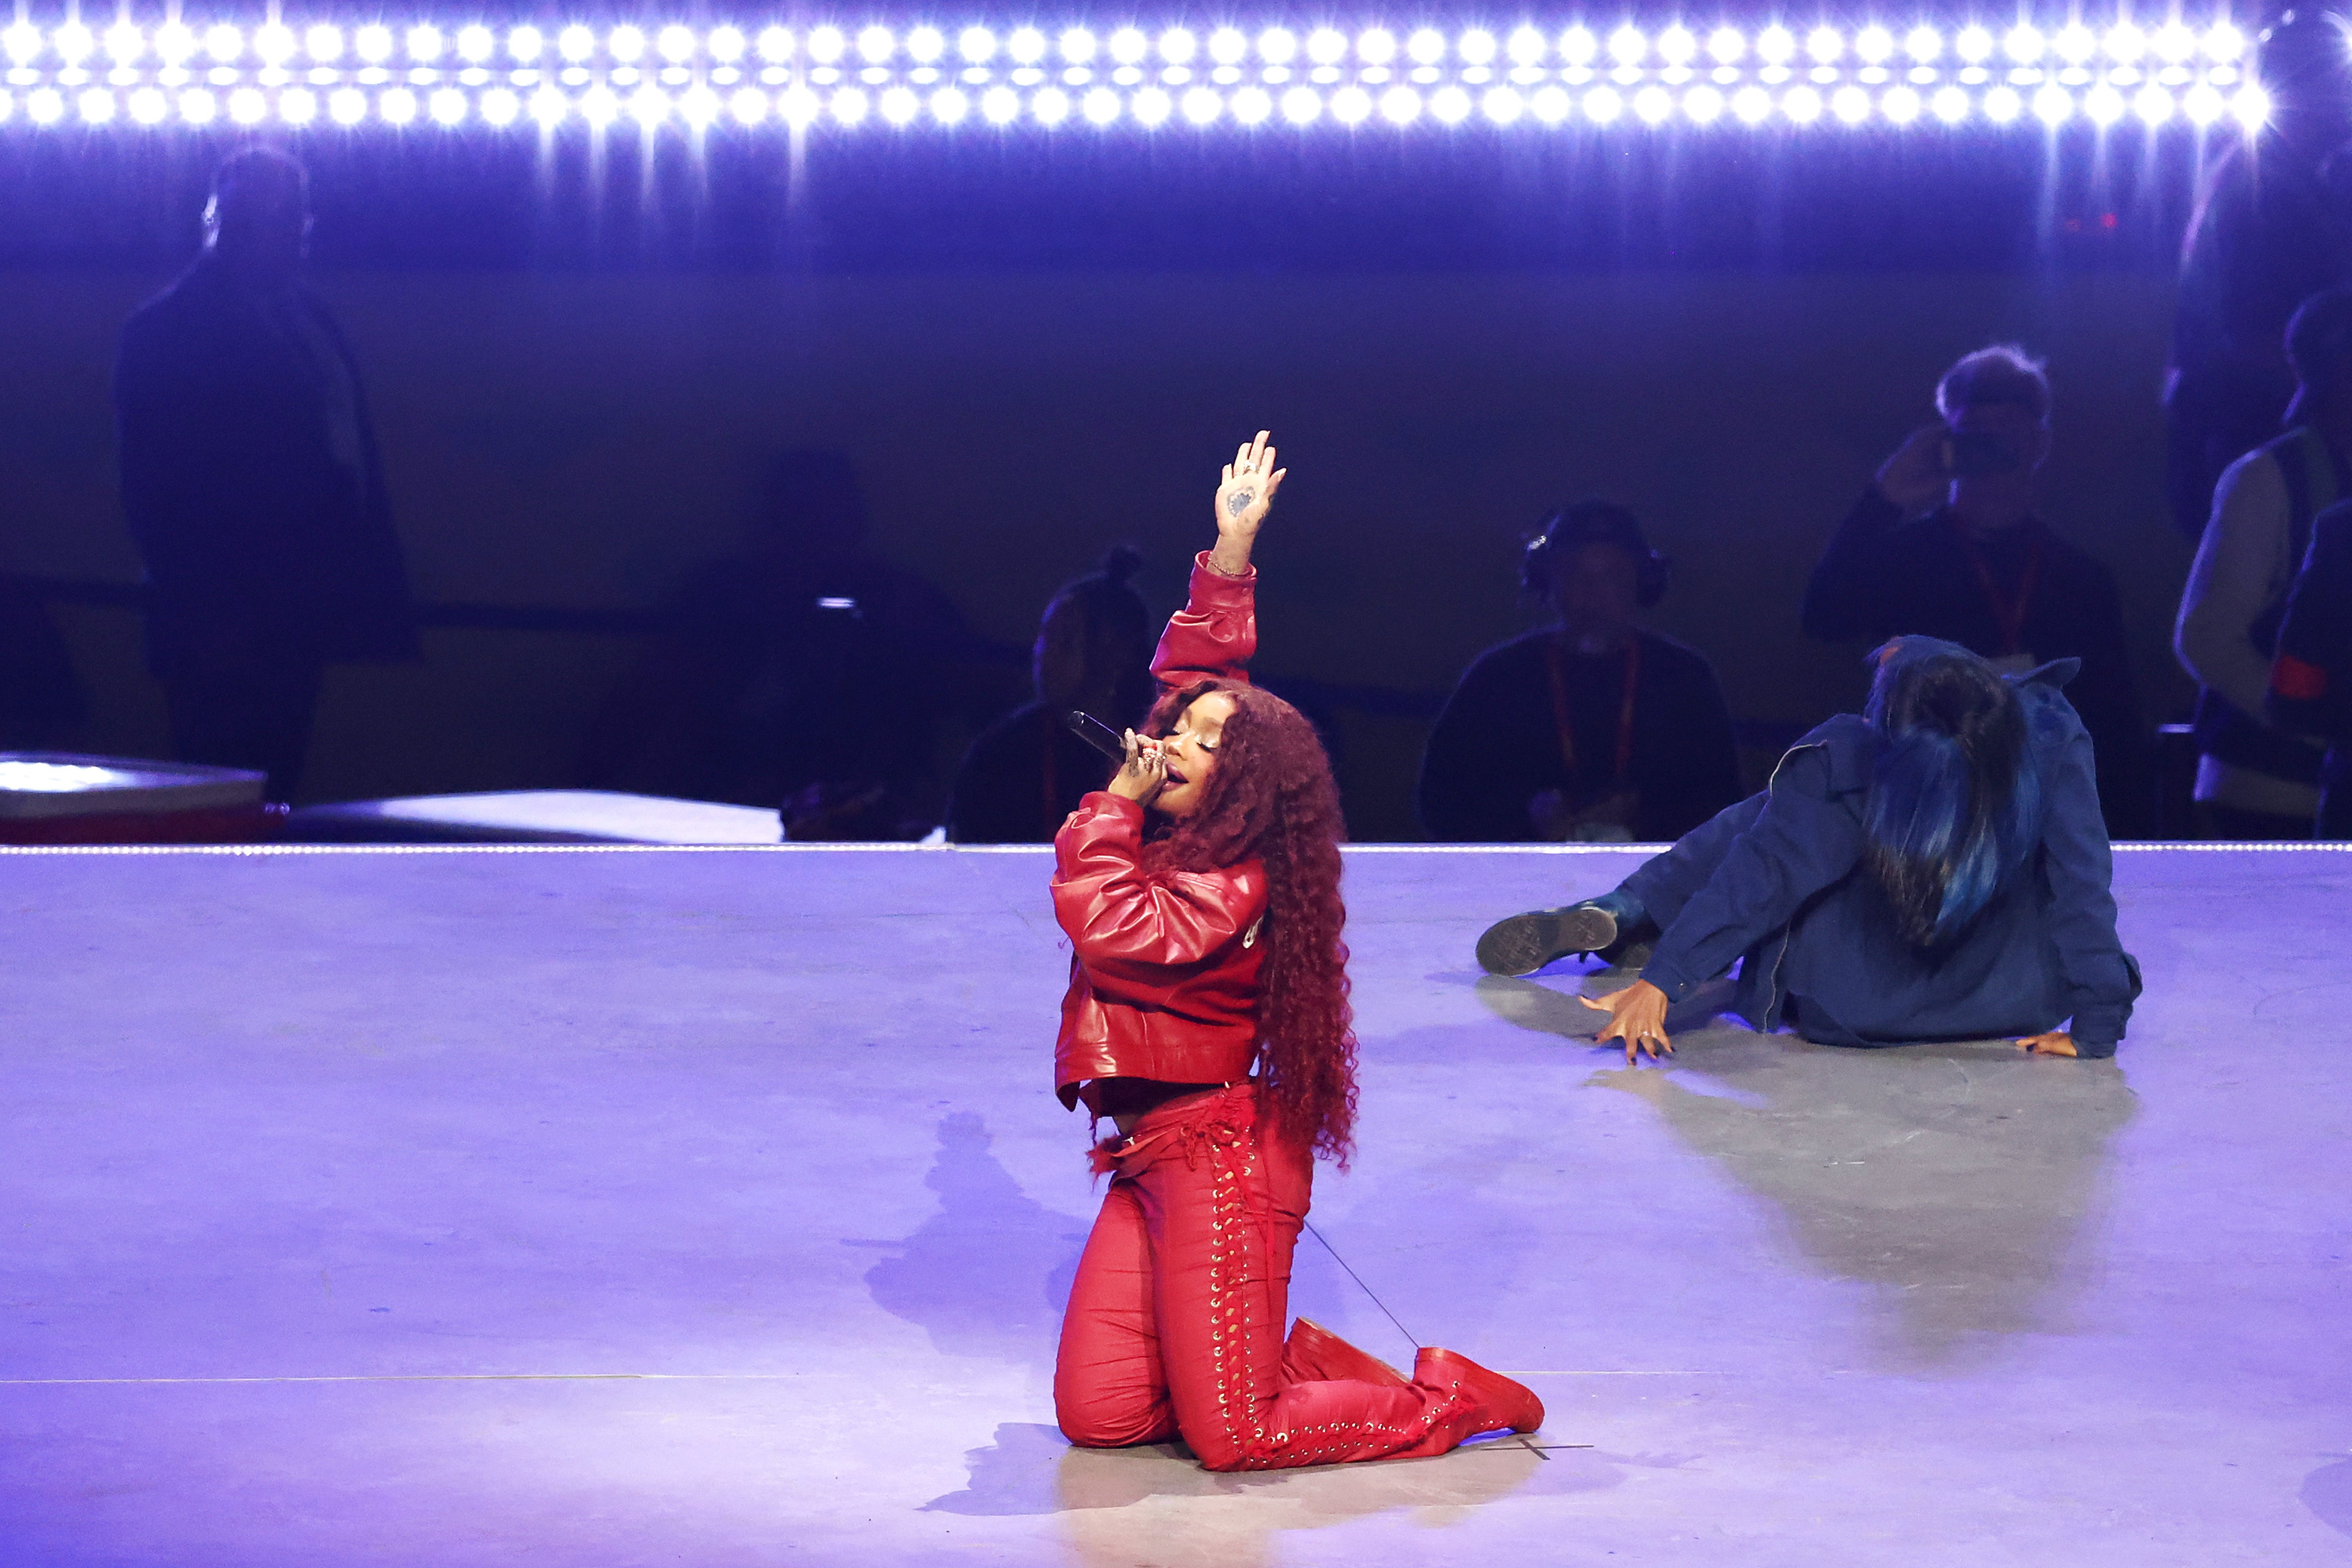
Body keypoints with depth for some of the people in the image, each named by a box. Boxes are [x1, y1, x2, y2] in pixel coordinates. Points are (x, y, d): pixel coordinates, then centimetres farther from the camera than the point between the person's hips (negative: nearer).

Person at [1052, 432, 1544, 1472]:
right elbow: (1198, 666, 18)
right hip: (1156, 1156, 9)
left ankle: (1449, 1397, 10)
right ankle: (1292, 1361, 21)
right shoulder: (1174, 835, 9)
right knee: (1095, 1417, 2)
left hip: (1217, 1160, -9)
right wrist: (1229, 556, 13)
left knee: (1231, 1440, -8)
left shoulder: (1232, 889, -15)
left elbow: (1110, 927, -28)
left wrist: (1114, 806, -14)